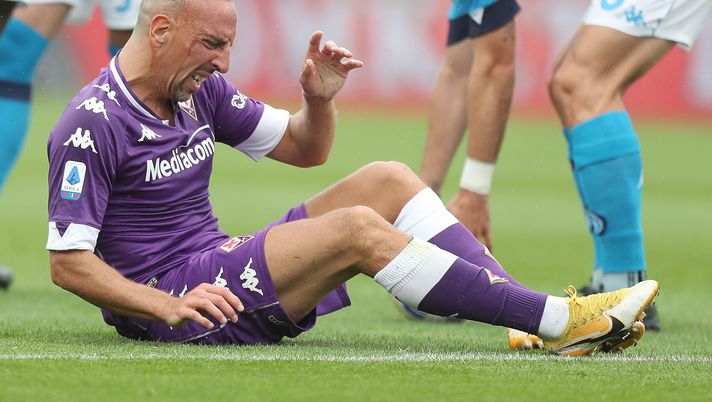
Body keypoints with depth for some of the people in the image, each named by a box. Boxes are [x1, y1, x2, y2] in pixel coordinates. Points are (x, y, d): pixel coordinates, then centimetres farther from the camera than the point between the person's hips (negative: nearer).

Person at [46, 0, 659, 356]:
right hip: (165, 297, -9)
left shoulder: (200, 90, 8)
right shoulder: (92, 124, -16)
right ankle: (561, 320, -25)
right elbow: (67, 263, -19)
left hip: (221, 268, 9)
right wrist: (168, 307, -29)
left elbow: (304, 148, 17)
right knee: (357, 228, -25)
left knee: (387, 181, -2)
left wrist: (320, 99, -5)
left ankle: (543, 319, -13)